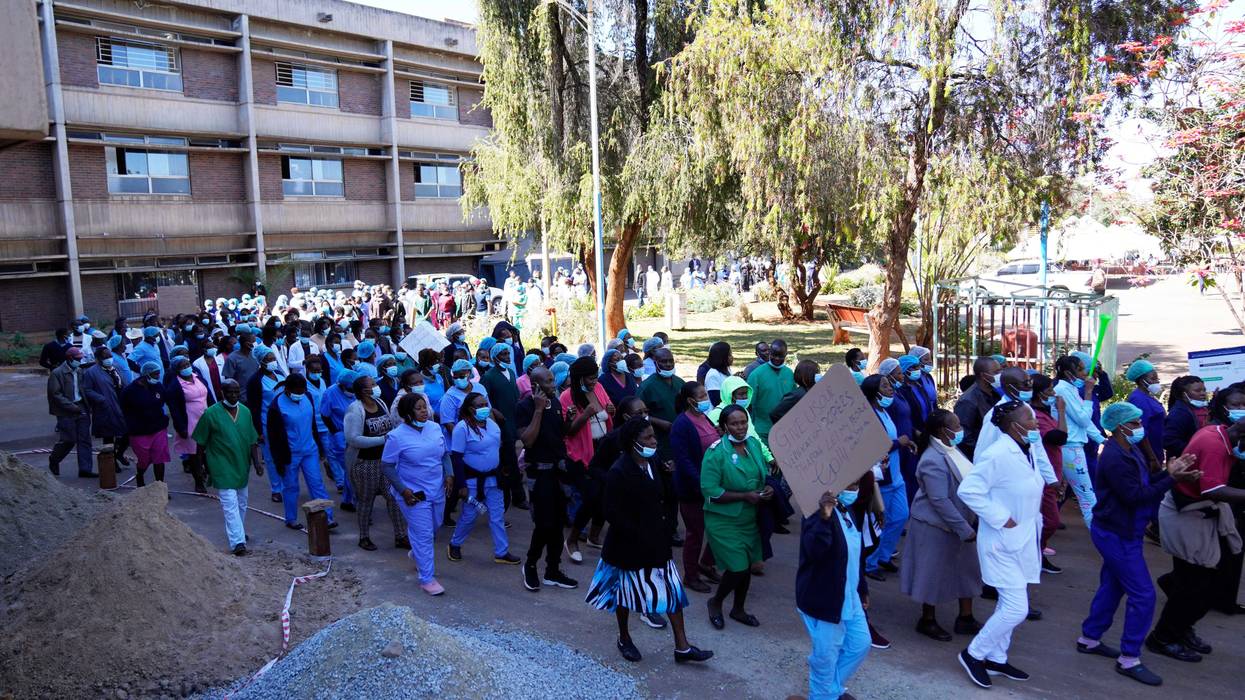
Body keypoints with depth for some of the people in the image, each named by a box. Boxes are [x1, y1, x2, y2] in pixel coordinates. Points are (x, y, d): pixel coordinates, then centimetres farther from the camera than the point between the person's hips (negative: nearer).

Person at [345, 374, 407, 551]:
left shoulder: (380, 403, 3)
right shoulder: (355, 410, -18)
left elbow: (393, 424, 18)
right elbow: (353, 439, -26)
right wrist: (382, 439, -26)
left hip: (386, 460, 6)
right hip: (364, 462, -6)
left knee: (395, 496, 6)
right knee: (365, 500, 10)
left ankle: (400, 537, 16)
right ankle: (364, 537, 28)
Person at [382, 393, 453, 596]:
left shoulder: (435, 428, 0)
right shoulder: (397, 436, -16)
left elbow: (444, 454, 12)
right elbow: (386, 466, -11)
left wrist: (448, 474, -3)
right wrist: (403, 490, -19)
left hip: (437, 490, 6)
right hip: (413, 494, -6)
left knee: (434, 528, 22)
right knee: (423, 535, -3)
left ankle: (417, 553, 51)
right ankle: (427, 579, 10)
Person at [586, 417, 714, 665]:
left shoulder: (651, 464, 1)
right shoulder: (619, 473, -22)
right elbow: (612, 514, -20)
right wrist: (639, 536, -19)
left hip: (656, 542, 7)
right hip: (630, 546, -7)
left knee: (672, 590, 6)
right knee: (626, 592, 13)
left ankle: (682, 647, 15)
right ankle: (624, 639, 36)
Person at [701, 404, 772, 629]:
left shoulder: (754, 444, -1)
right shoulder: (715, 453, -19)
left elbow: (763, 473, 14)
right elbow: (710, 492, -22)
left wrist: (768, 488, -7)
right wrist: (745, 496, -23)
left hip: (750, 518, 6)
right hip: (724, 521, -6)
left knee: (747, 566, 15)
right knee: (738, 568, -6)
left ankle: (738, 609, 38)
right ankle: (715, 602, 23)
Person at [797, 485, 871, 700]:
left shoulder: (849, 512, 7)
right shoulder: (818, 512, -22)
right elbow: (812, 551, -38)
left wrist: (862, 589, 23)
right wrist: (824, 518, -51)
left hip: (849, 598, 9)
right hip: (823, 600, -9)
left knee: (860, 645, 19)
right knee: (826, 656, 4)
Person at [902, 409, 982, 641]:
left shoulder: (950, 450, 3)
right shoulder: (934, 461, -26)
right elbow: (939, 501, -27)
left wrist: (970, 523, 10)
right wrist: (964, 529, -23)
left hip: (959, 523, 9)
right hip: (936, 526, -9)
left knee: (966, 569, 15)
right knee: (934, 573, 6)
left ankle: (965, 618, 30)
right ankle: (927, 621, 23)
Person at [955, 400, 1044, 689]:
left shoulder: (1028, 449, 4)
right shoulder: (996, 455, -24)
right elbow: (968, 490, -27)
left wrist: (1032, 521, 13)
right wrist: (1001, 519, -23)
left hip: (1023, 540, 9)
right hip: (1004, 541, -9)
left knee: (1009, 604, 17)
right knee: (1017, 608, -8)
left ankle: (996, 659, 31)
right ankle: (973, 653, 10)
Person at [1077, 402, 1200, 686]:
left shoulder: (1129, 451, 8)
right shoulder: (1116, 458, -24)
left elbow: (1144, 482, 9)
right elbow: (1135, 496, -25)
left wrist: (1168, 471, -4)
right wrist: (1172, 479, -25)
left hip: (1118, 532, 10)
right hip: (1118, 535, -10)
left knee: (1112, 586, 19)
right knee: (1143, 595, -6)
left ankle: (1089, 639, 31)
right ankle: (1129, 660, 2)